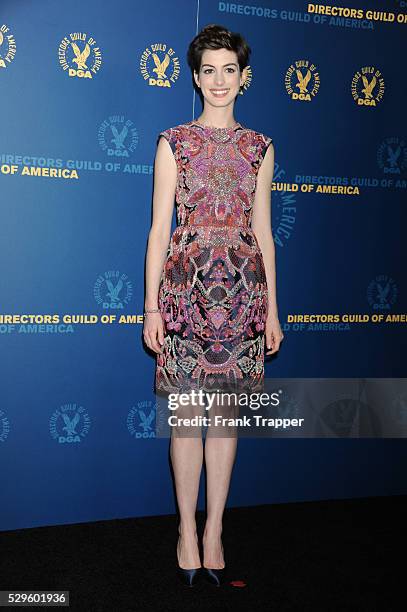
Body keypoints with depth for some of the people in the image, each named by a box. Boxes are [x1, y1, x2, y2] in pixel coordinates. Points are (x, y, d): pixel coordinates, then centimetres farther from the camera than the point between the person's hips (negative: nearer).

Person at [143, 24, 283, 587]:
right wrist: (151, 304, -5)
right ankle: (187, 529, 17)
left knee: (228, 411, 6)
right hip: (187, 281, -2)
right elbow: (160, 225, 1)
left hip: (243, 285, 2)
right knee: (188, 412, 1)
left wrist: (272, 308, 7)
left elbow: (263, 229, 10)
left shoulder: (259, 147, 11)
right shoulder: (173, 142, 5)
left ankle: (214, 531, 18)